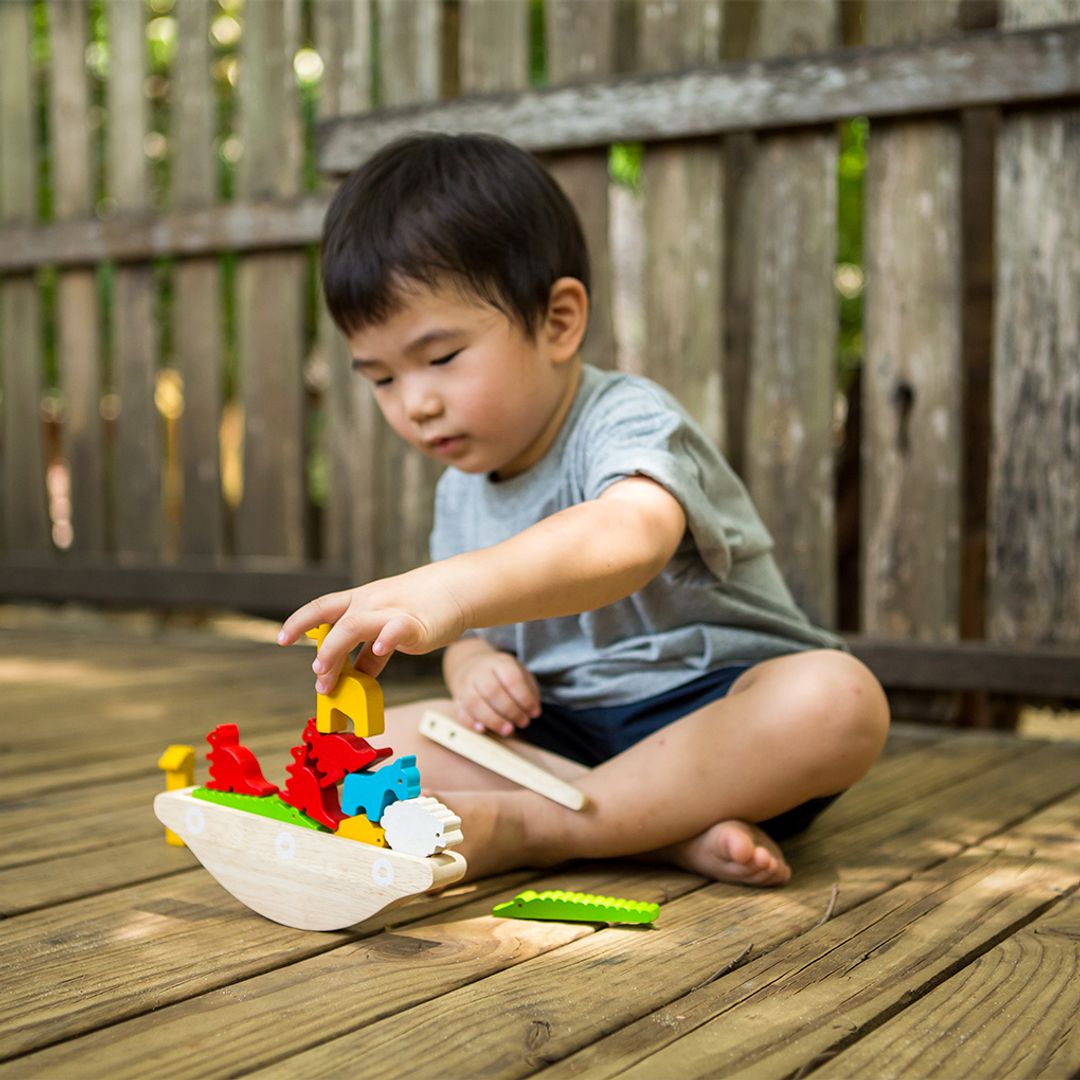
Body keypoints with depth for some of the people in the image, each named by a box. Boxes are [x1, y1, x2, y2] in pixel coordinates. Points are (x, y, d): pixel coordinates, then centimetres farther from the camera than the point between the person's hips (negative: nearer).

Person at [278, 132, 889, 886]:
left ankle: (528, 828, -30)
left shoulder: (627, 422, -17)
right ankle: (670, 830, -24)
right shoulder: (461, 491, 8)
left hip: (711, 712, -6)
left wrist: (453, 590, -60)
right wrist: (474, 665, -9)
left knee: (838, 697, -37)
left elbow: (631, 535, -42)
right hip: (562, 733, 6)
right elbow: (468, 635, 18)